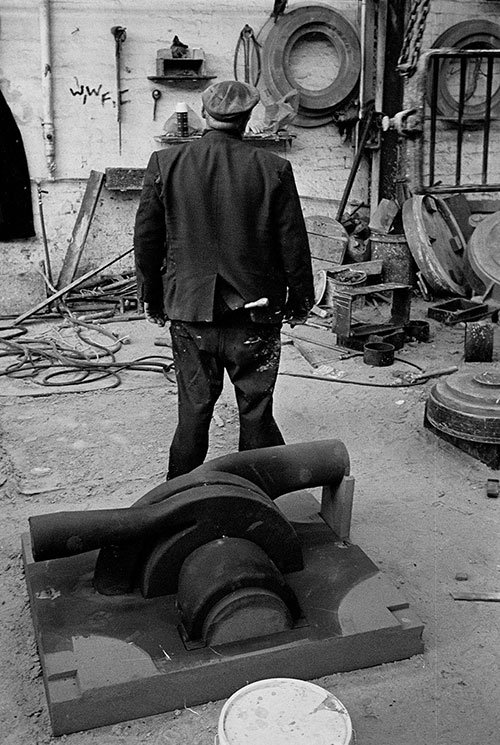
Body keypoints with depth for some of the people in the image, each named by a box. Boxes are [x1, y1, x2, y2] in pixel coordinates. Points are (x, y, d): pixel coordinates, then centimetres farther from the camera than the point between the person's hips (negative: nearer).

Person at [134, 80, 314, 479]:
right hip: (255, 315, -1)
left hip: (189, 312, 2)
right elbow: (294, 244, -2)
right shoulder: (273, 169, -7)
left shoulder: (165, 163, -2)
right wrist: (300, 299, 11)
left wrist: (152, 297, 14)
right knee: (256, 413, 10)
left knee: (193, 411, 12)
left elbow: (146, 240, 2)